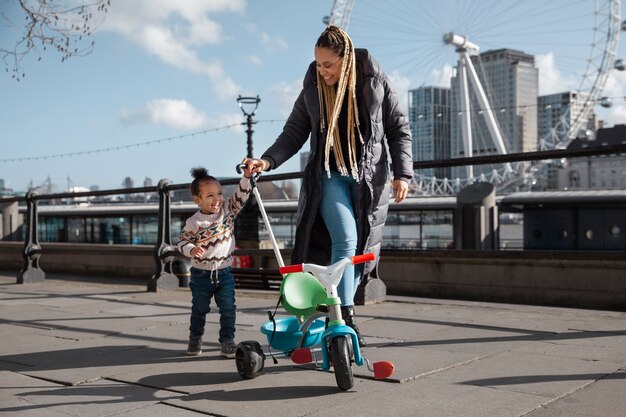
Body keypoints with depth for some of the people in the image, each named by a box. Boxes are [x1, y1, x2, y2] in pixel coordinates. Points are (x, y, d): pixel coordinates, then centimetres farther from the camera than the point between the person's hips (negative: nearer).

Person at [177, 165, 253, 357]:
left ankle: (227, 340, 12)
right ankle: (195, 340, 31)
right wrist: (192, 250, -26)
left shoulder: (228, 211, -3)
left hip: (224, 272, 2)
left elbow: (241, 196, -9)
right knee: (199, 309, 13)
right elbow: (182, 242, -6)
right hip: (201, 275, -2)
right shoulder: (193, 222, -12)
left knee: (228, 308, 0)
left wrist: (247, 177, -22)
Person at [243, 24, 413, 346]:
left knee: (361, 247, 2)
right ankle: (346, 317, -16)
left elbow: (399, 129, 3)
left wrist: (402, 173, -5)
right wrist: (268, 160, -12)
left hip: (369, 178, 1)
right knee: (345, 239, -19)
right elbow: (293, 134, 5)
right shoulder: (312, 89, 1)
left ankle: (341, 311, 17)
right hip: (329, 175, -1)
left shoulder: (375, 82, -2)